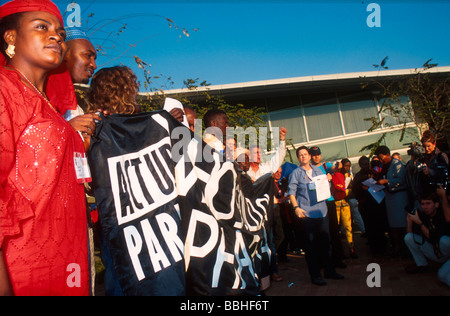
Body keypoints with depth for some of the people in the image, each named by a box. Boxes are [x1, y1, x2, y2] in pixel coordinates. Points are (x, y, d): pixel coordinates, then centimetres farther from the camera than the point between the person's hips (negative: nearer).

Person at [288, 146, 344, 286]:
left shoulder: (318, 170, 15)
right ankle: (315, 275, 9)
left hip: (321, 210, 5)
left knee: (325, 241, 12)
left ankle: (329, 270, 27)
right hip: (306, 213, -5)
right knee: (310, 244, 1)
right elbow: (291, 192, -5)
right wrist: (296, 207, -16)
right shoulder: (296, 173, 1)